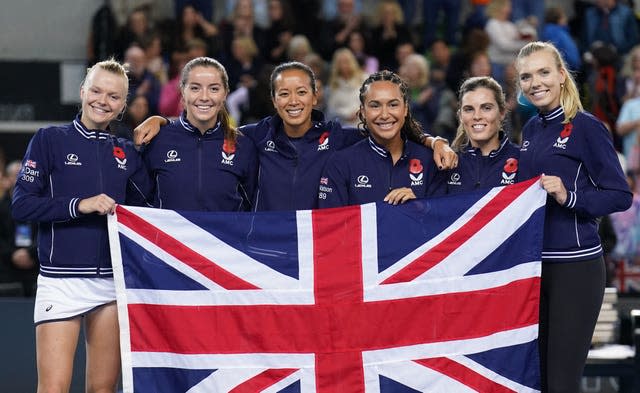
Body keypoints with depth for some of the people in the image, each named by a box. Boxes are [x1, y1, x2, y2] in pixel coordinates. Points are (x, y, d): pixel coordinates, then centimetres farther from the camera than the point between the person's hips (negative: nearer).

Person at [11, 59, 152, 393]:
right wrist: (80, 205, -16)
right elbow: (21, 205, -7)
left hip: (114, 281, 4)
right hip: (61, 279, -4)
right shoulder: (50, 140, 2)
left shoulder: (126, 153, 13)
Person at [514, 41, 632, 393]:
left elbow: (621, 196, -13)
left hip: (574, 265, -7)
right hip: (532, 264, 7)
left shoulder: (585, 127, -9)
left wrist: (569, 197, -25)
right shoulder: (530, 130, 12)